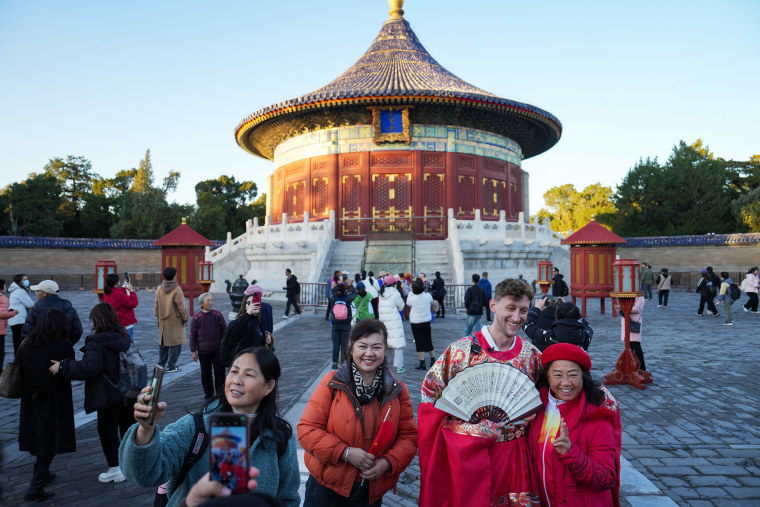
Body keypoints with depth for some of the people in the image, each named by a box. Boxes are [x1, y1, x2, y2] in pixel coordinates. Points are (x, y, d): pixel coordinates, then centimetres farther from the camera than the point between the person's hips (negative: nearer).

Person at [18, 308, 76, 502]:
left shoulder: (27, 344, -1)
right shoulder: (64, 346, -17)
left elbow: (18, 371, 1)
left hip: (30, 401, 6)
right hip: (54, 402, -6)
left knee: (37, 439, 22)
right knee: (49, 443, 6)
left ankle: (43, 474, 40)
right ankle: (35, 488, 6)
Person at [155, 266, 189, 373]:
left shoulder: (159, 289, 4)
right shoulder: (177, 289, -14)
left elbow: (157, 305, 12)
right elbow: (181, 306, -12)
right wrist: (185, 318, -1)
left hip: (163, 321, 6)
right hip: (175, 320, -6)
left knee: (163, 342, 16)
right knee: (175, 343, 2)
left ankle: (161, 364, 23)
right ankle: (171, 366, 3)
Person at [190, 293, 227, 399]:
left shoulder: (218, 314, -2)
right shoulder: (196, 317, -3)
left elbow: (225, 331, 5)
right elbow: (192, 335, 3)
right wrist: (193, 351, 1)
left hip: (218, 350, 0)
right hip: (203, 352, 0)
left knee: (219, 372, 3)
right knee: (205, 373, 11)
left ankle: (220, 393, 16)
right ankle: (209, 394, 25)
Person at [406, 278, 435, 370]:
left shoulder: (412, 298, -18)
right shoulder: (428, 295, -11)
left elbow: (408, 303, 4)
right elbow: (431, 302, 11)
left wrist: (410, 291, 7)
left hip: (415, 323, -3)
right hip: (426, 322, 3)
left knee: (419, 343, 4)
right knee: (428, 342, 16)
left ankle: (422, 363, 4)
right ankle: (433, 360, 25)